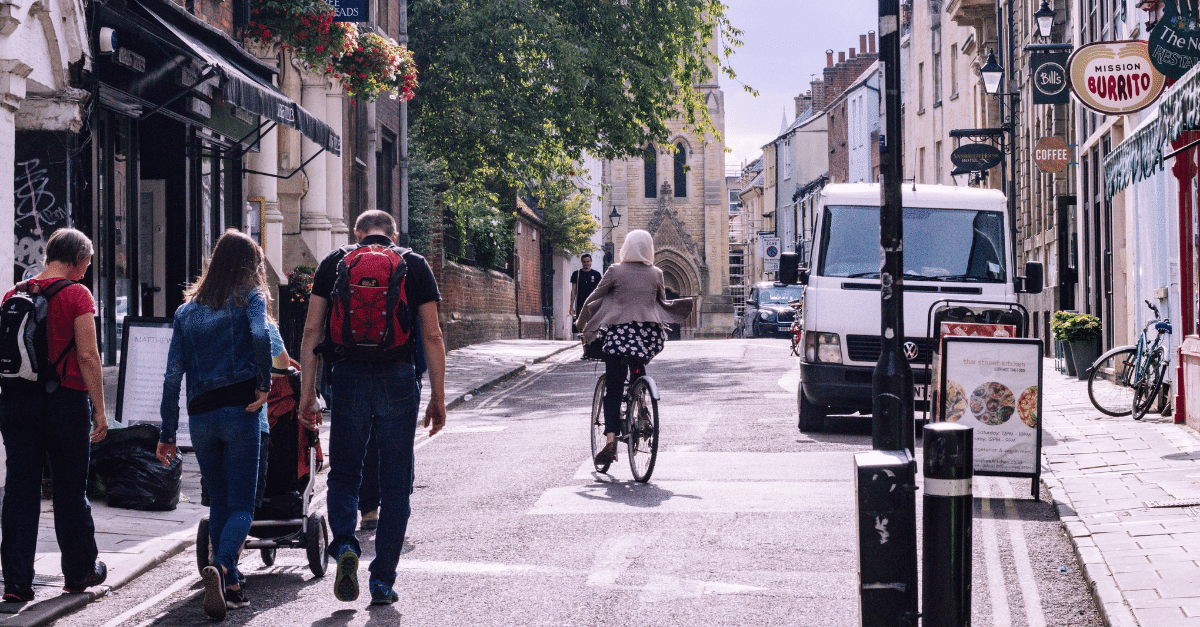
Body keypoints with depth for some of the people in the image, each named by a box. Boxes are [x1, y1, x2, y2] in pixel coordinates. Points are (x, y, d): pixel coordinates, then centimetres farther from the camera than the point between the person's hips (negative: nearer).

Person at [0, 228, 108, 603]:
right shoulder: (76, 294, -8)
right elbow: (88, 357, -12)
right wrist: (99, 410, -8)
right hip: (66, 400, -4)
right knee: (70, 491, 9)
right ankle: (79, 572, 23)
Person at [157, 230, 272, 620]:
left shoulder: (188, 308, 14)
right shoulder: (249, 296, 3)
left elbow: (173, 374, 9)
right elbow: (260, 336, -20)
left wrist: (168, 433, 10)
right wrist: (264, 384, -8)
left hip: (200, 415, 4)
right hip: (240, 411, -4)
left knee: (219, 503, 17)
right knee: (241, 507, -2)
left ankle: (230, 587, 14)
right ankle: (219, 567, -27)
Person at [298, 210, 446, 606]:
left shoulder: (334, 263, 10)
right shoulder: (414, 265, 8)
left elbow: (312, 331, 3)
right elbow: (432, 336, 2)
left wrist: (307, 392, 5)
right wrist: (438, 398, 5)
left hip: (348, 377, 1)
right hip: (397, 380, 0)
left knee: (344, 472, 15)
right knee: (395, 484, 8)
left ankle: (344, 544, -10)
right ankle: (383, 581, 7)